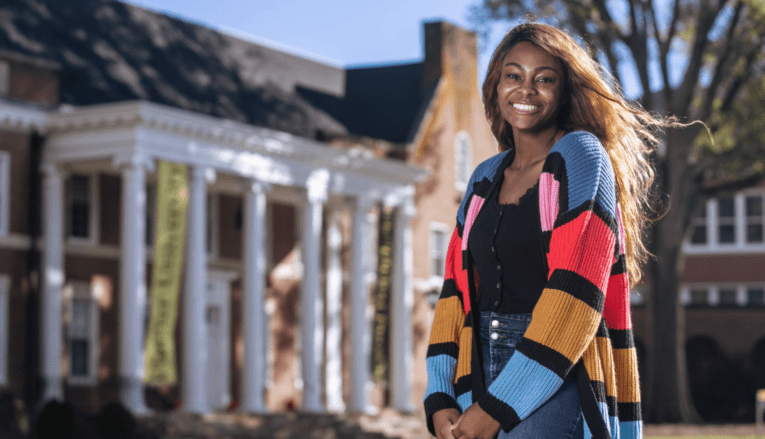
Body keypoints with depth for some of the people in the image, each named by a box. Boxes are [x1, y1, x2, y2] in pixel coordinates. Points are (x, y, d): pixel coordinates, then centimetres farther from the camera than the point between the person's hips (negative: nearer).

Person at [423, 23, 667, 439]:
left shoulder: (580, 156, -4)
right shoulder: (485, 179, 15)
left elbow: (576, 295, -13)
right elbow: (456, 291, 10)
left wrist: (499, 405, -15)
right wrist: (440, 401, -3)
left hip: (552, 390, -5)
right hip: (479, 382, 6)